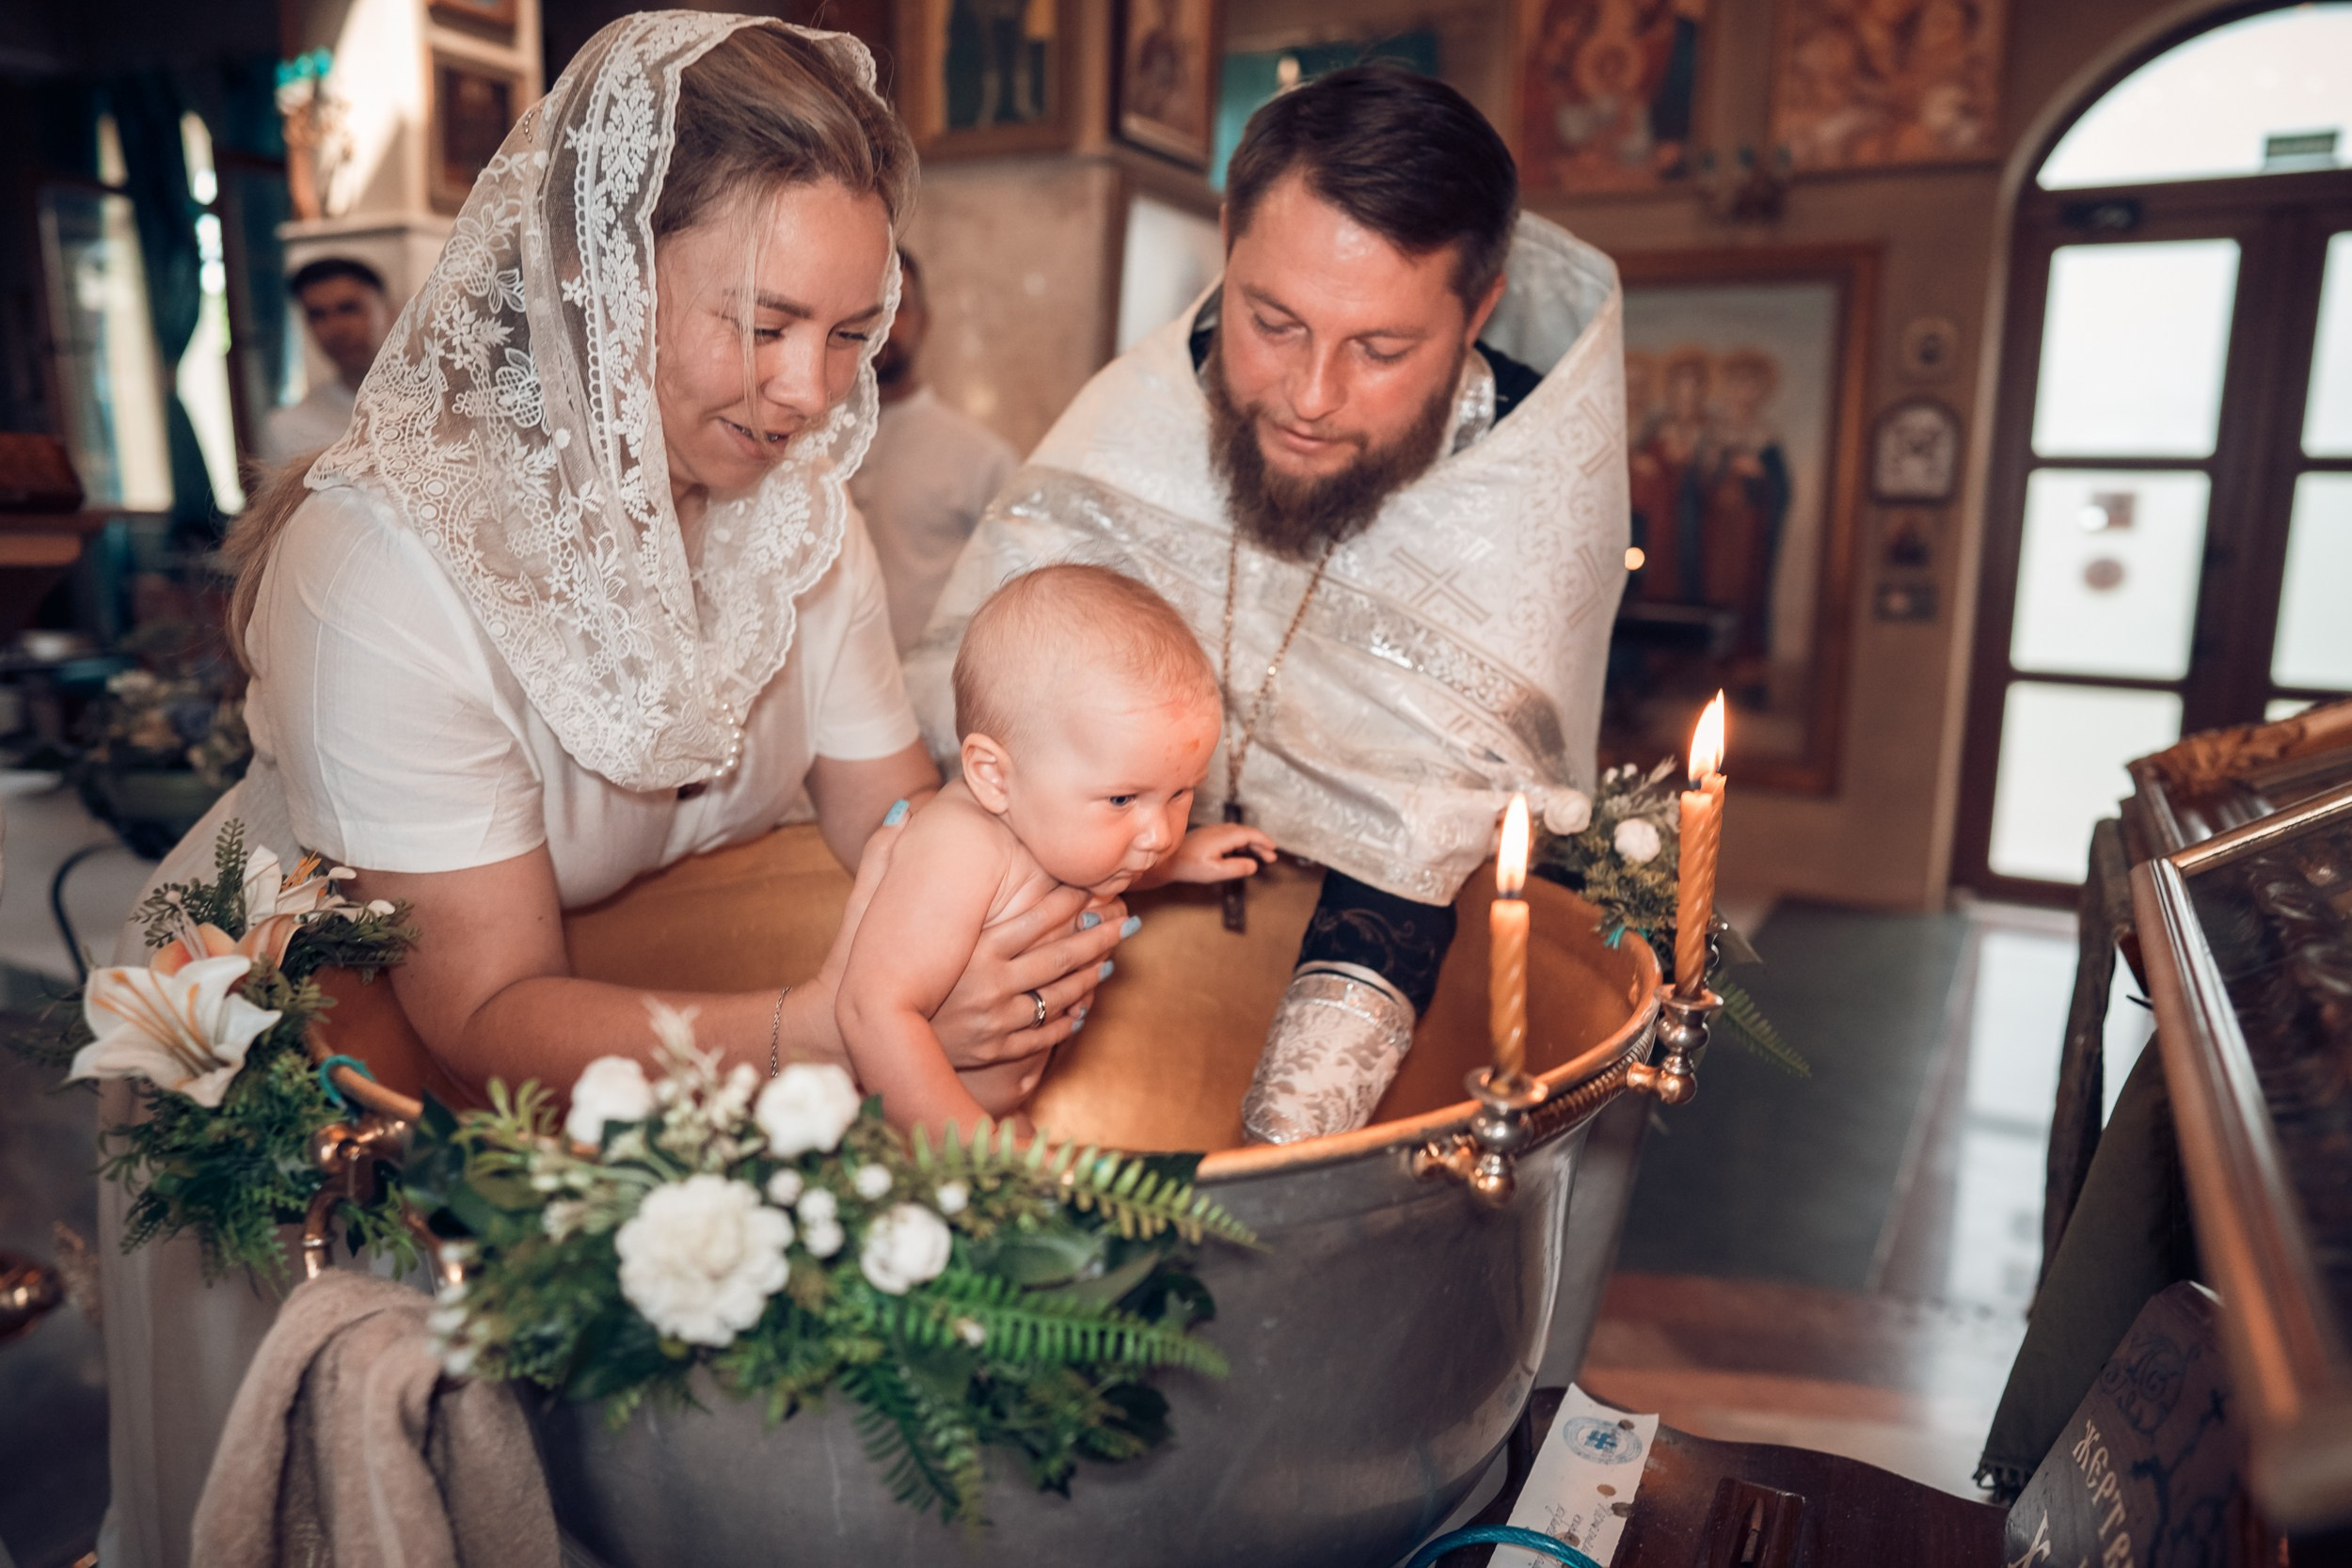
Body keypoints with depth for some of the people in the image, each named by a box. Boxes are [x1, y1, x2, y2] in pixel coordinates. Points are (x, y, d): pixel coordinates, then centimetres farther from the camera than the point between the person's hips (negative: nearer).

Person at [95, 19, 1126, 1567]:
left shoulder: (801, 510, -10)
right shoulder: (384, 560, -29)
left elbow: (906, 832, -14)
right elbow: (489, 1010, -29)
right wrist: (816, 1029, -45)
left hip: (611, 1013, 5)